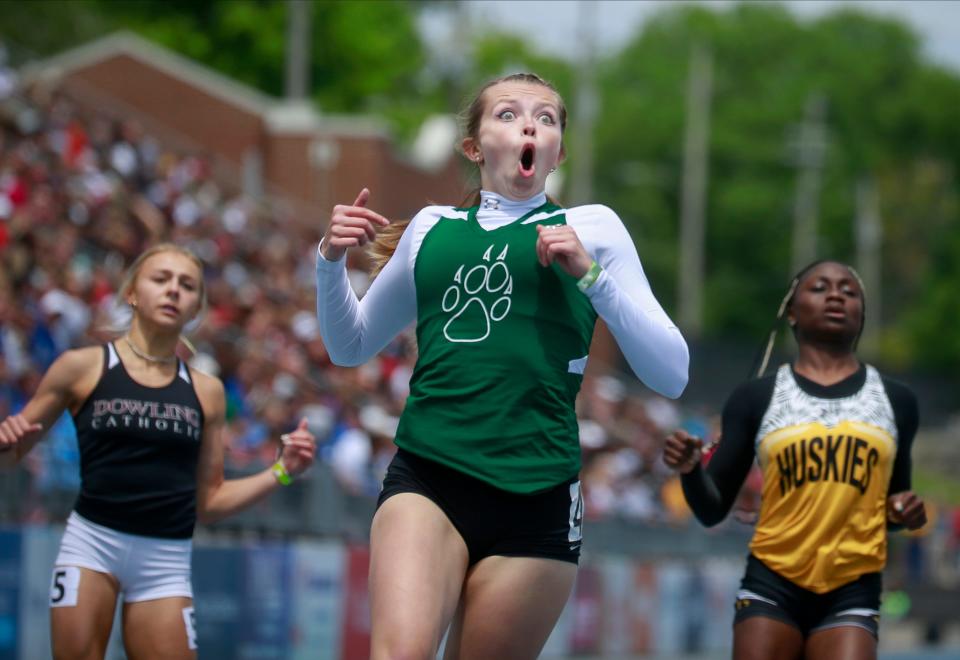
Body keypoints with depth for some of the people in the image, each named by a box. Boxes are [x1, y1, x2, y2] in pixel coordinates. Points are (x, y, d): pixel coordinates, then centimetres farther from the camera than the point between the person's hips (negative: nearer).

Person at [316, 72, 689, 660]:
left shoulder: (590, 228, 9)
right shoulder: (433, 228, 16)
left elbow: (672, 375, 1)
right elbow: (350, 346, 27)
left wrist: (590, 274, -10)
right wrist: (333, 260, 9)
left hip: (536, 496, -1)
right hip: (427, 478, 1)